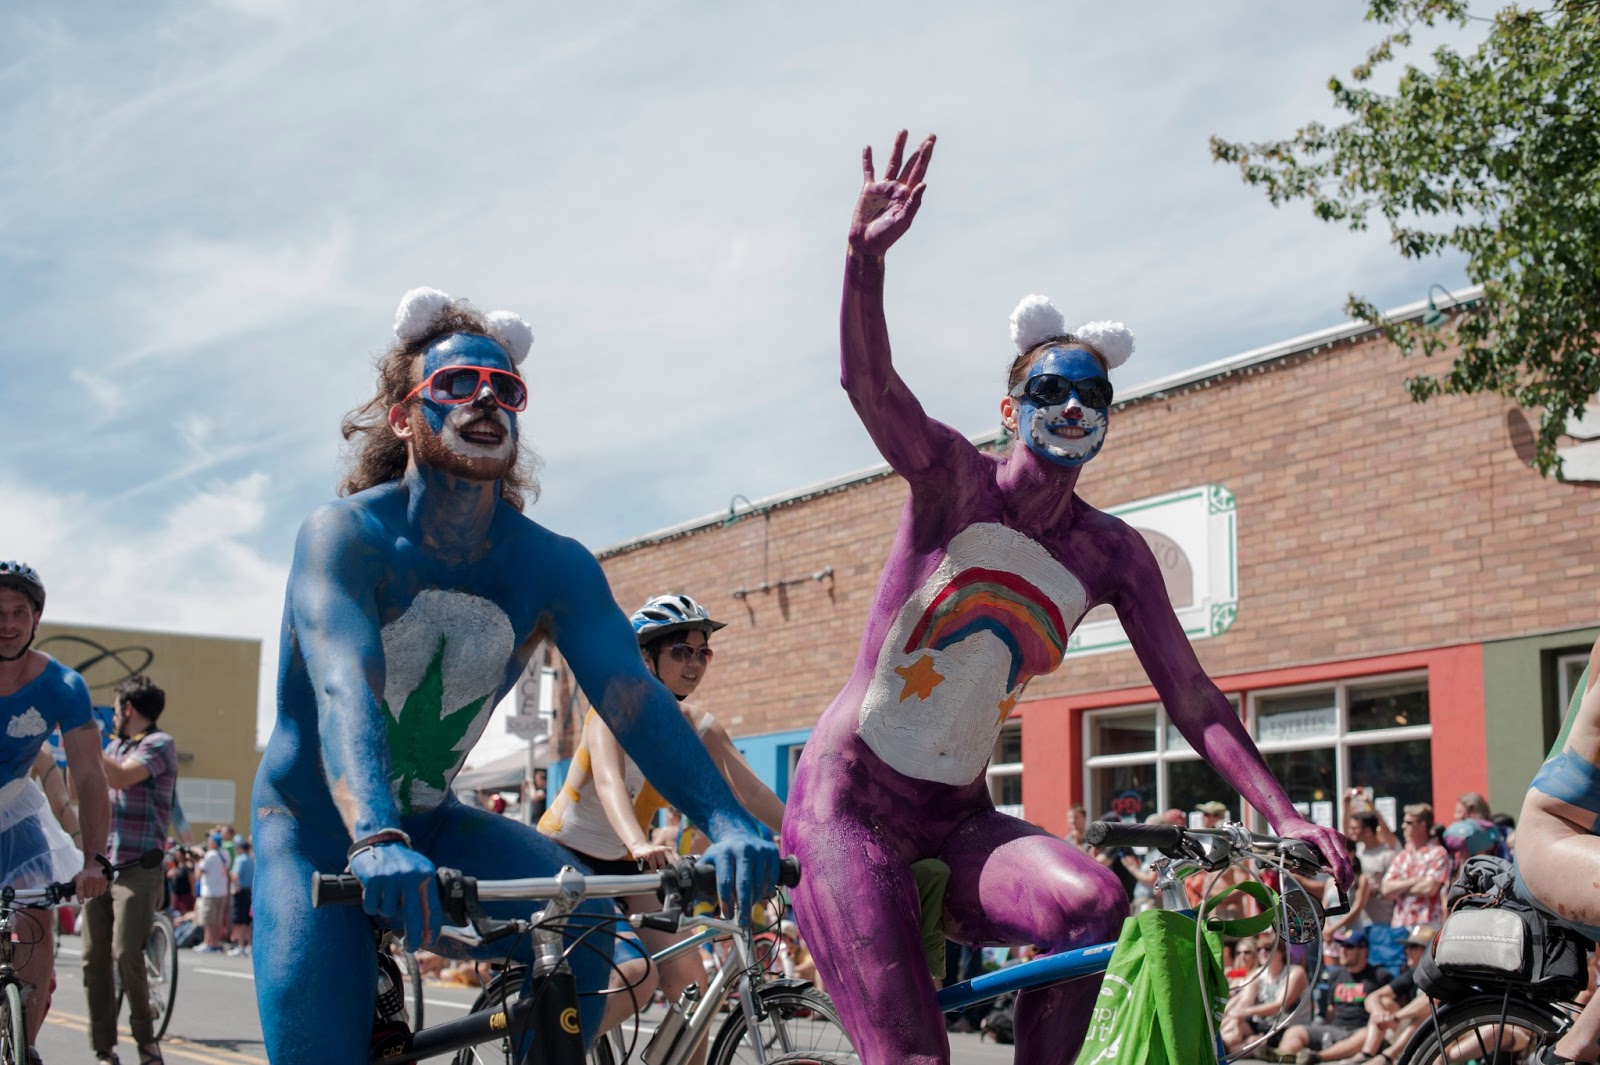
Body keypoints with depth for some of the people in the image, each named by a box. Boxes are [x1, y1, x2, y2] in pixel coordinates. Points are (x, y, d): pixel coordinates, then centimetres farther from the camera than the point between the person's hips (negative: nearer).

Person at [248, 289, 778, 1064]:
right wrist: (375, 843, -56)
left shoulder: (552, 567, -11)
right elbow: (345, 690, -38)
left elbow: (634, 695, -24)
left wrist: (726, 822, -41)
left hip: (427, 822, 3)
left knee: (579, 920, -22)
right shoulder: (345, 537, -21)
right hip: (313, 826, -3)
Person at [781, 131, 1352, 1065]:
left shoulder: (1113, 554, 2)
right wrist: (866, 255, -43)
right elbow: (867, 382, -25)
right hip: (847, 802, -4)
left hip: (955, 819, 4)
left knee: (1096, 901, -26)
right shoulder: (956, 479, -7)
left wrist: (1284, 815, -9)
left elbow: (1193, 700, 2)